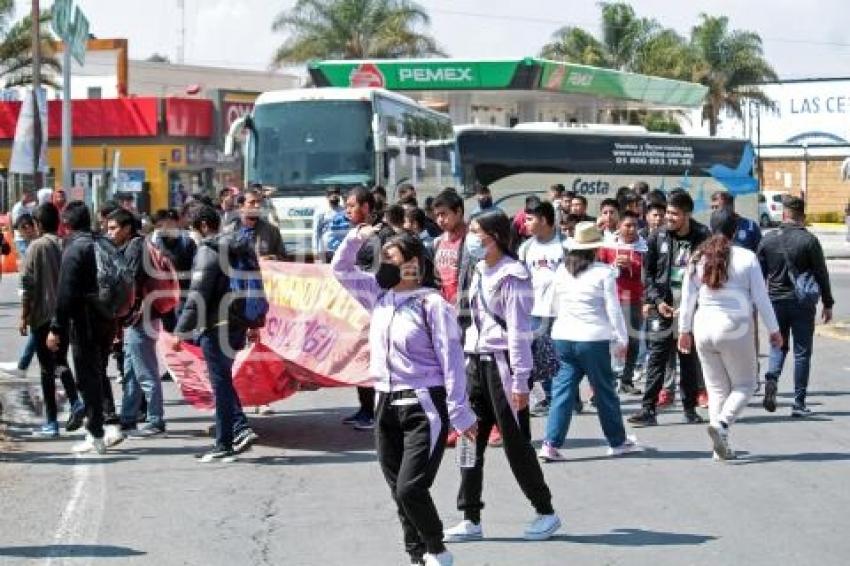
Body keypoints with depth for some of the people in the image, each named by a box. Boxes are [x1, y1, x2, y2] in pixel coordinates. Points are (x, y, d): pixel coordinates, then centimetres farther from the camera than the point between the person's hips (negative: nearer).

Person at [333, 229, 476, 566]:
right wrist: (356, 238, 3)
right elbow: (340, 270, 20)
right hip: (388, 406, 7)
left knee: (410, 489, -13)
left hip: (424, 406, -7)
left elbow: (451, 360, -11)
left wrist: (460, 414, -14)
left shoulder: (432, 304, -10)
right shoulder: (379, 295, 8)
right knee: (399, 492, 10)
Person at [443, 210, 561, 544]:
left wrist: (519, 381, -18)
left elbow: (519, 331, -15)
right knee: (470, 441, 4)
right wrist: (468, 359, 16)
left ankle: (545, 512, 14)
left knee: (515, 442, 0)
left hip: (502, 363, -8)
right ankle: (471, 519, 9)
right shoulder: (480, 272, 13)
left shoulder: (512, 276, -12)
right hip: (476, 362, 8)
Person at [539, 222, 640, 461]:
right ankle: (618, 441, 23)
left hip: (562, 337, 4)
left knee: (562, 389, 4)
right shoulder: (604, 273, -8)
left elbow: (553, 306, 16)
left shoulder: (562, 271, 6)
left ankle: (551, 444, -7)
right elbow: (613, 309, -7)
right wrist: (622, 339, 2)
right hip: (593, 338, -4)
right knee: (604, 390, 10)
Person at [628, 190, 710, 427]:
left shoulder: (702, 237, -2)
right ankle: (648, 409, -1)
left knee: (690, 360, 8)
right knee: (656, 358, -2)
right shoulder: (658, 237, 2)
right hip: (663, 307, 1)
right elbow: (648, 272, 6)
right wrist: (657, 301, -5)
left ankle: (690, 408, 18)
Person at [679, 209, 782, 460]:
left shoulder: (698, 258, 1)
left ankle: (721, 448, 12)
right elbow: (761, 298, -4)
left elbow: (687, 298, 6)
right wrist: (774, 330, 6)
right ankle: (722, 423, -15)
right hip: (735, 327, -4)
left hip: (704, 327, 4)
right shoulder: (747, 258, -8)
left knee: (716, 387, 13)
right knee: (744, 384, 11)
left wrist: (684, 330, 17)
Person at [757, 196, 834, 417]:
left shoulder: (768, 240, 1)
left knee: (778, 345, 18)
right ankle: (799, 403, 3)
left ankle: (772, 377, -12)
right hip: (803, 303, -3)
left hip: (776, 302, 3)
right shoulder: (809, 241, -8)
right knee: (802, 352, 4)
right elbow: (821, 274, -5)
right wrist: (827, 303, 4)